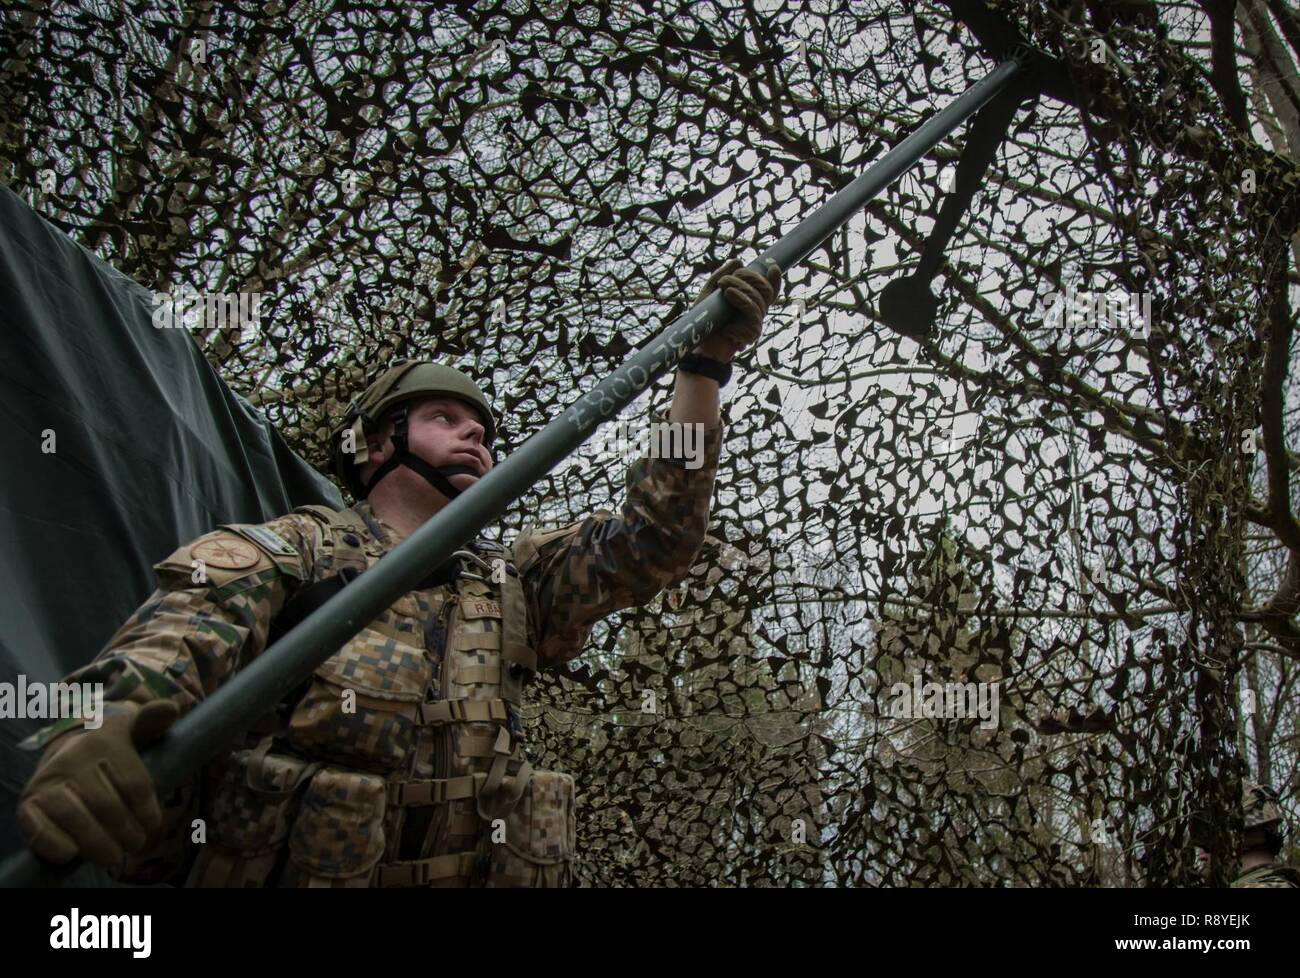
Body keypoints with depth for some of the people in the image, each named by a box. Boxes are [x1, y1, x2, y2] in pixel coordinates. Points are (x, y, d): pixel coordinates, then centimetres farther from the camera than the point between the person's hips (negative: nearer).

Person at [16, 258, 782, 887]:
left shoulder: (513, 584, 19)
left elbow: (652, 537, 10)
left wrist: (706, 367, 3)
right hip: (267, 870, -1)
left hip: (475, 872, 2)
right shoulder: (292, 550, 7)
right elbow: (178, 640, -11)